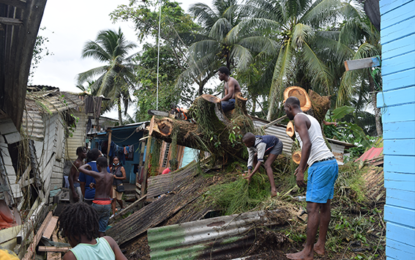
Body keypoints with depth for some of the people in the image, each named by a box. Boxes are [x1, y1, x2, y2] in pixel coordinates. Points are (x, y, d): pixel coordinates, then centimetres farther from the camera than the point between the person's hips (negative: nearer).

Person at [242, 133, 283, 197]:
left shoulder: (260, 144, -40)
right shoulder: (250, 146, -17)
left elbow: (260, 161, -42)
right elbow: (250, 159, -17)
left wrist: (251, 175, -45)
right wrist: (249, 174, -26)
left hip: (276, 145, -8)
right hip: (269, 144, 9)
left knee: (267, 165, -25)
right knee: (254, 156, 3)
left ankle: (273, 189, -35)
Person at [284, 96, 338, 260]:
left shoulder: (299, 118, -5)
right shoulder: (312, 119, 23)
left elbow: (307, 144, -19)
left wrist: (300, 171, -18)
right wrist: (303, 167, 31)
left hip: (320, 165, -10)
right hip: (331, 162, 10)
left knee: (313, 208, -6)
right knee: (324, 205, 13)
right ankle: (320, 245, 23)